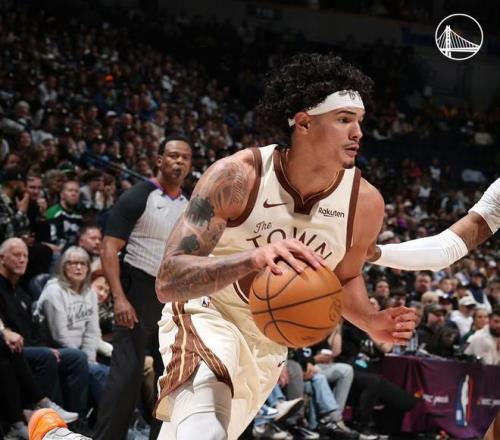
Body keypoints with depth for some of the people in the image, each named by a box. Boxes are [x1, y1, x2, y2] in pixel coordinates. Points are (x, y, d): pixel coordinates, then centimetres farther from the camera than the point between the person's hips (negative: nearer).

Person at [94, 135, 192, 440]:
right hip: (139, 292, -7)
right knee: (127, 373, -11)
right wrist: (120, 298, -23)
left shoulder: (190, 207, 12)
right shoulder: (138, 197, -9)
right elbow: (110, 249, -14)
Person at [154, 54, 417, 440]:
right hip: (207, 314, -5)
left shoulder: (365, 202, -13)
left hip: (270, 344, 5)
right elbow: (168, 281, -31)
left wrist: (371, 321, -13)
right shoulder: (238, 176, -25)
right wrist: (254, 257, -48)